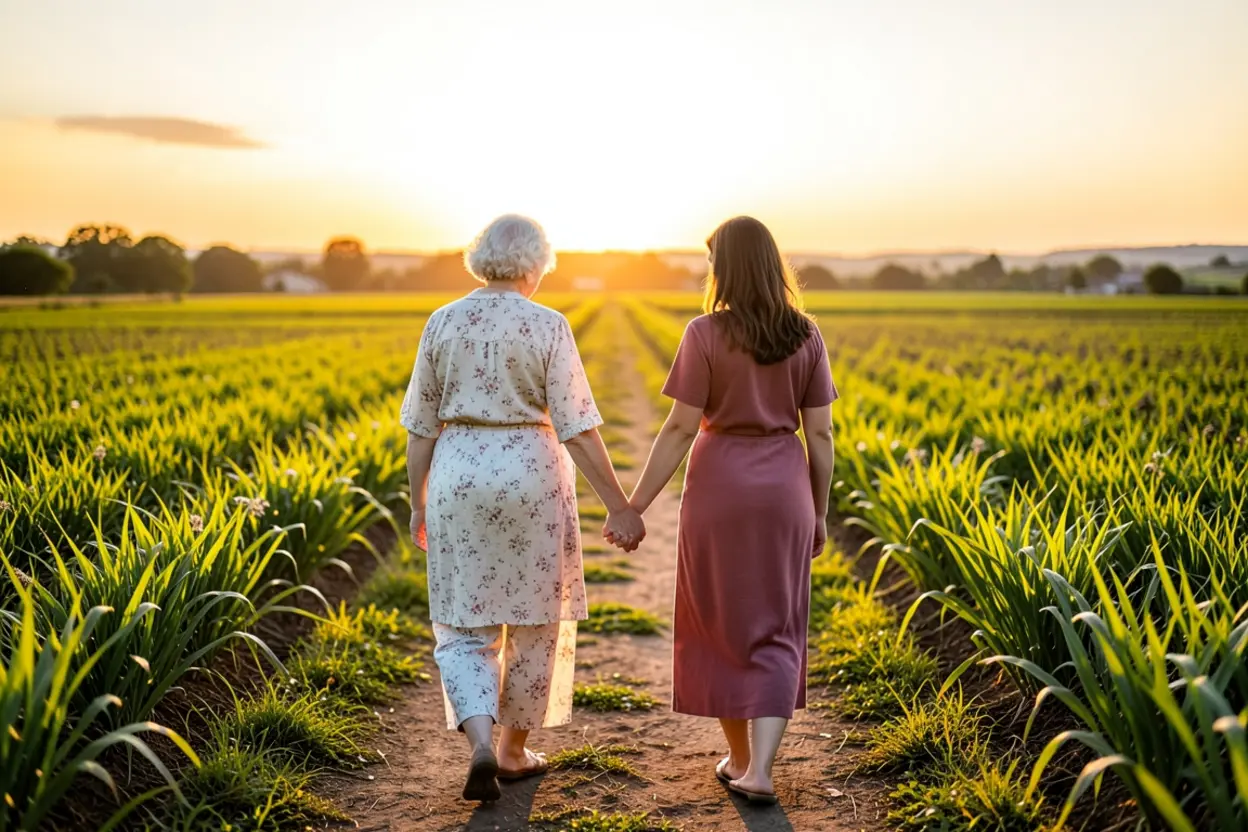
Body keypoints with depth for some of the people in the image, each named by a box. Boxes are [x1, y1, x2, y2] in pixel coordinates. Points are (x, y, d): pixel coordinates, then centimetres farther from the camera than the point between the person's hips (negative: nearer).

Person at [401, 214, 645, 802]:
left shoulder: (443, 322, 1)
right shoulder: (547, 327, -8)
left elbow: (421, 425, 5)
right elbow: (578, 429, -12)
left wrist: (418, 502, 15)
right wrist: (620, 507, -7)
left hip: (459, 476, 2)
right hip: (531, 477, -2)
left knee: (464, 625, 11)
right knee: (533, 620, 15)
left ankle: (480, 740, -10)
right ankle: (513, 749, 25)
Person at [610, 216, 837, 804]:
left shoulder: (705, 334, -10)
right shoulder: (806, 337, 0)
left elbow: (680, 429, -12)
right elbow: (820, 433, 2)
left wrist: (635, 504, -6)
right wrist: (820, 510, 12)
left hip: (719, 489, -2)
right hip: (784, 491, 3)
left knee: (721, 625, 14)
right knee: (775, 632, 8)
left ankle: (738, 757, 24)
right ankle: (759, 770, -3)